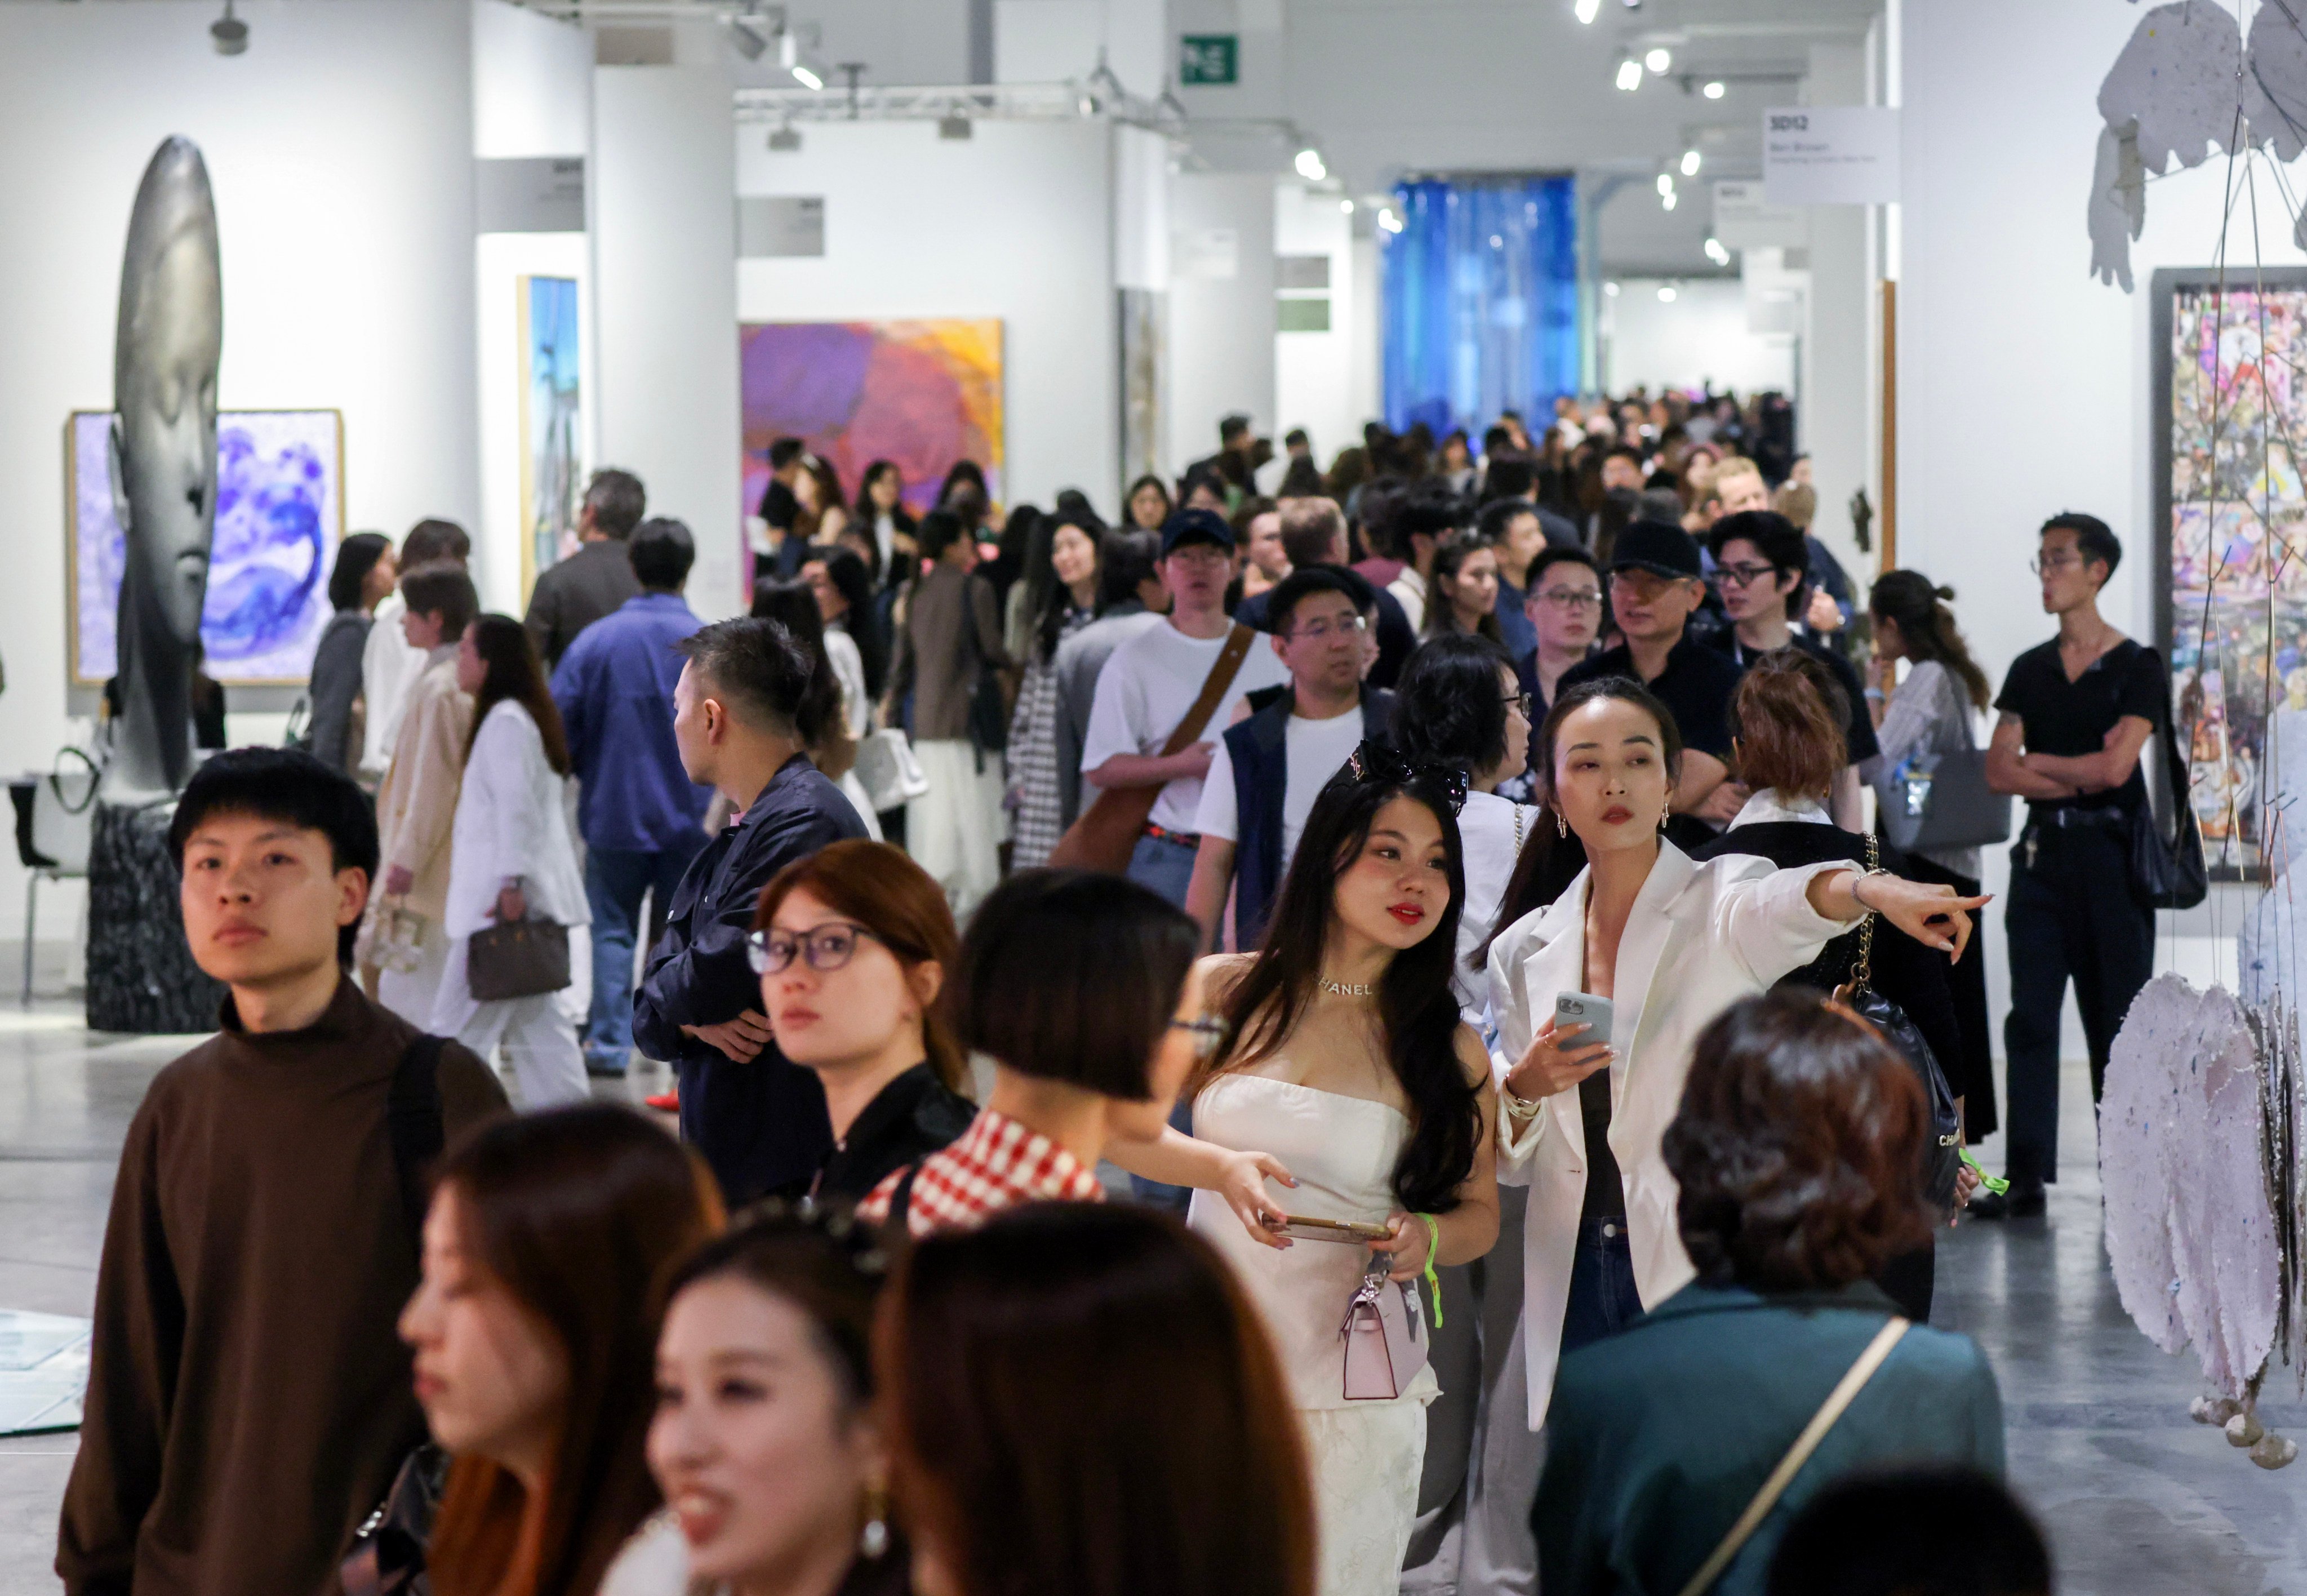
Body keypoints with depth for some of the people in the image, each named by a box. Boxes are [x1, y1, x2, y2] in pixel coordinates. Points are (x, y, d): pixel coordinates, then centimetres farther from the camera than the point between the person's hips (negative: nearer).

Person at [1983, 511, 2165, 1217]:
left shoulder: (2137, 667, 0)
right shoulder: (2030, 670, 13)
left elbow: (2116, 767, -11)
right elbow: (1999, 772, 4)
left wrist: (2038, 762, 1)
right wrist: (2080, 775, -7)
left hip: (2111, 854, -4)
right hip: (2042, 852, 4)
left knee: (2117, 1017, -1)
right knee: (2031, 1017, -2)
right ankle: (2026, 1176, -2)